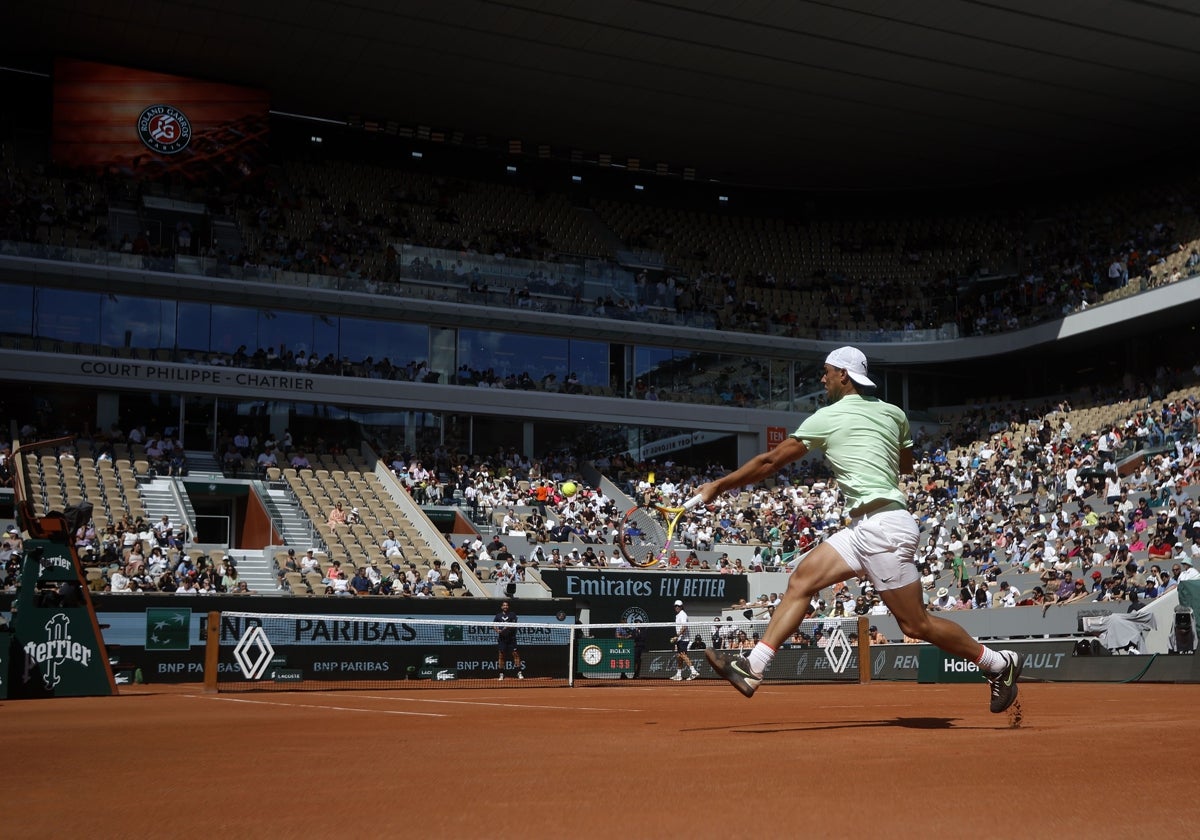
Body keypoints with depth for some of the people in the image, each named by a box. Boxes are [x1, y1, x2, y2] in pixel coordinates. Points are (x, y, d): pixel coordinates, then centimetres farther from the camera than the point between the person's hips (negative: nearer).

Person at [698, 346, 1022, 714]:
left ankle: (999, 664, 11)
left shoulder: (827, 417, -7)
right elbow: (907, 467, 28)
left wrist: (718, 485, 9)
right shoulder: (893, 413, 12)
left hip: (882, 527, -10)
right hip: (866, 528, 10)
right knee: (802, 580, 4)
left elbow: (770, 461, -1)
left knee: (916, 624, -3)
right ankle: (753, 668, 0)